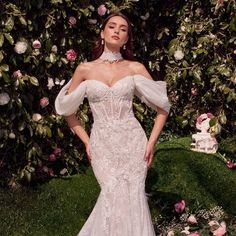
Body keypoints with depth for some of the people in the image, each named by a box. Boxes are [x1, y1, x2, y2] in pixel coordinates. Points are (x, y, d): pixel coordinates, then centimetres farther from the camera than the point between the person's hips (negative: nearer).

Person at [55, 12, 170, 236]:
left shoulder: (135, 68, 2)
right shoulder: (85, 69, 3)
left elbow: (162, 107, 6)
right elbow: (68, 110, 12)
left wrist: (151, 142, -1)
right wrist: (86, 142, 6)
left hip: (132, 141, 0)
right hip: (102, 145, 0)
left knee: (131, 199, -3)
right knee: (114, 198, -7)